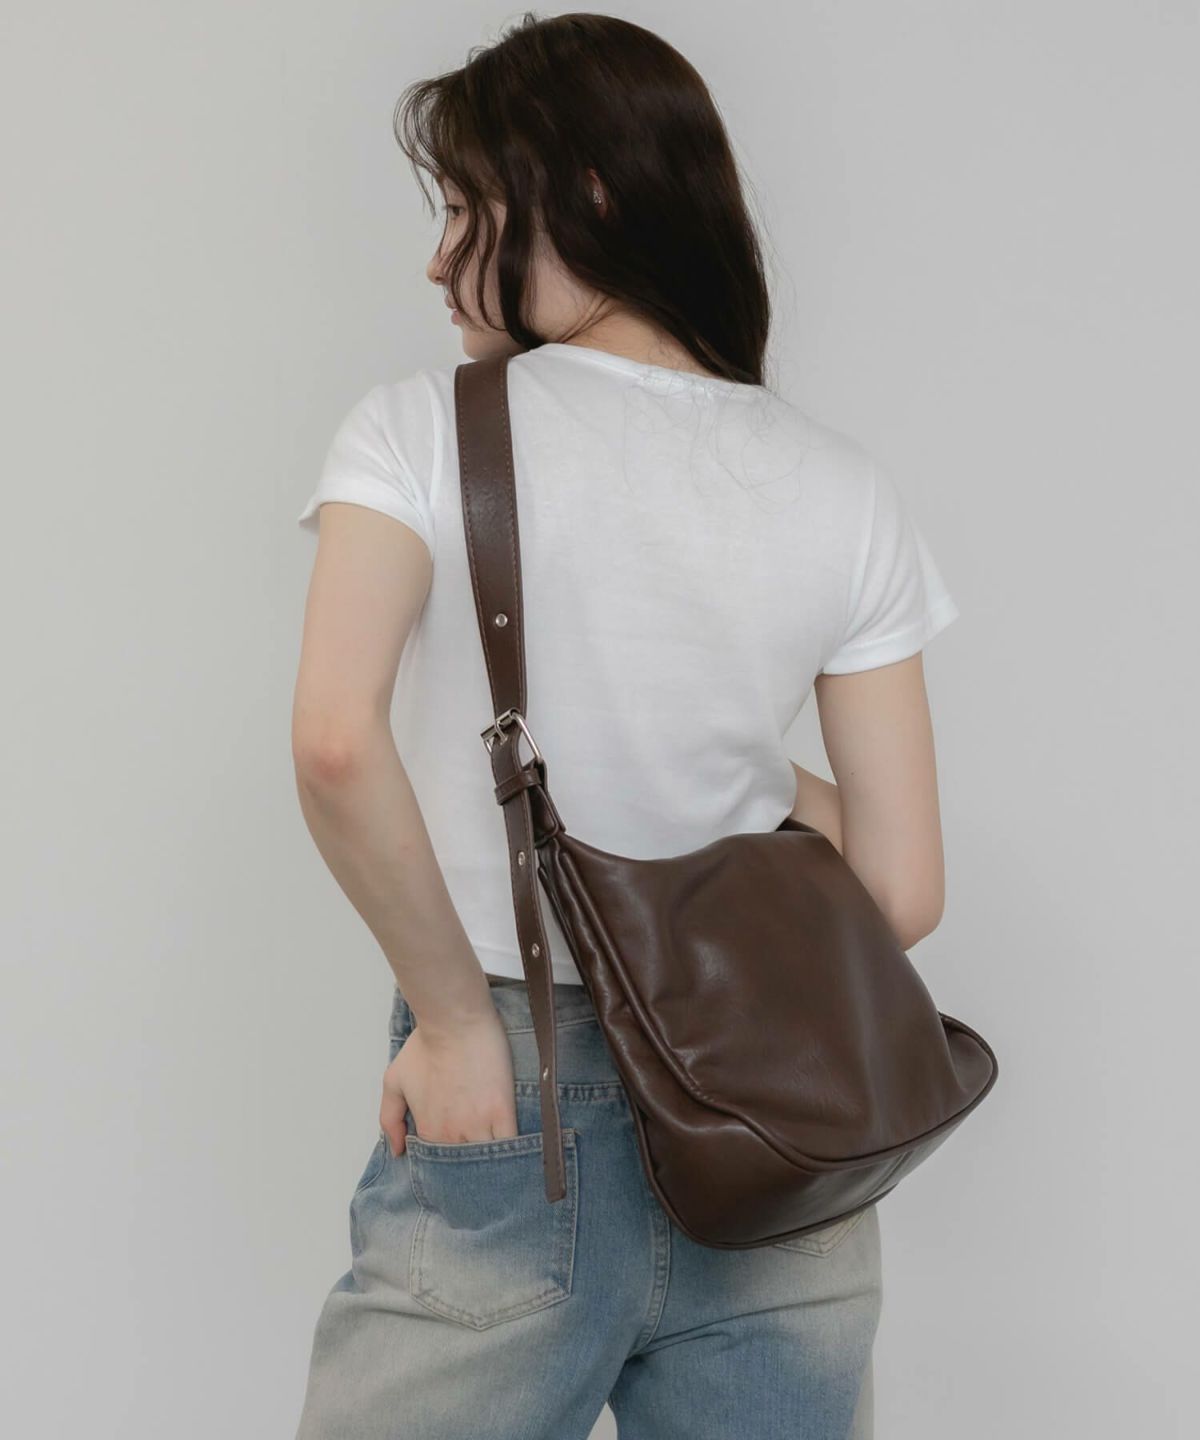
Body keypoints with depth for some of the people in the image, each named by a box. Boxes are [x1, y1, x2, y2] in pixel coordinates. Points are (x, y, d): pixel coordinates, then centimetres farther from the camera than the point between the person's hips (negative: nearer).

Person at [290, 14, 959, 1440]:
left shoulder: (422, 431, -8)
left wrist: (455, 1016, -12)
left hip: (504, 1132, -3)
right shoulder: (844, 489, 1)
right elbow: (902, 891, -1)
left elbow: (336, 740, -24)